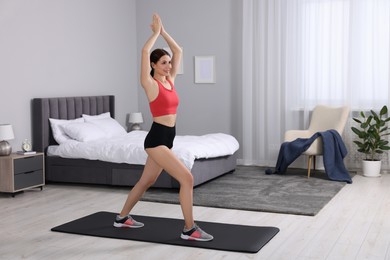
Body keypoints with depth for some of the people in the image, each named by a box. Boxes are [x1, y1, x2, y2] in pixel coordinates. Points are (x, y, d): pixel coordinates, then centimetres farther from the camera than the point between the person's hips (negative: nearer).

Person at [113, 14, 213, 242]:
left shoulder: (170, 80, 12)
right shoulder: (150, 84, -8)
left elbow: (178, 51, 16)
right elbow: (145, 51, -17)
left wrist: (163, 31, 13)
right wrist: (156, 31, -4)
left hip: (167, 139, 9)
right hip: (156, 139, -9)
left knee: (146, 181, 19)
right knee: (187, 178, -16)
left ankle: (122, 218, 35)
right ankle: (189, 229, -8)